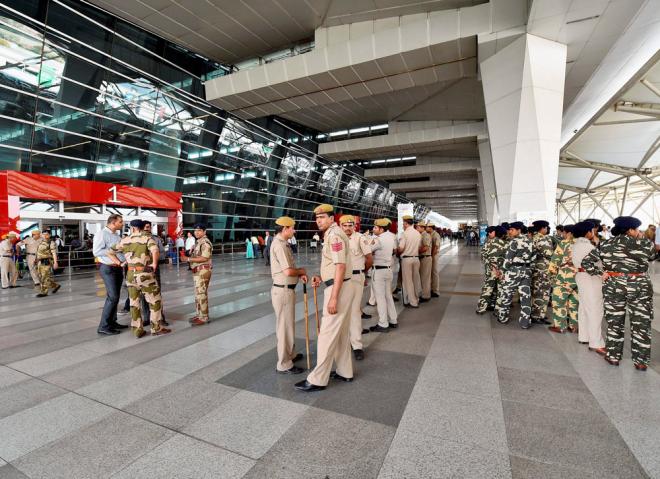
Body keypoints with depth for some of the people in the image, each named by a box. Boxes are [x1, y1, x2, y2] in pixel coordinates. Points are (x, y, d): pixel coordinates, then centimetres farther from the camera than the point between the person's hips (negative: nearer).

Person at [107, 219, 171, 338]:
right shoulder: (147, 238, -7)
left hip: (131, 275, 5)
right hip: (145, 274, -5)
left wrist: (120, 263, 9)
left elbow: (110, 252, 10)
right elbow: (155, 250, -27)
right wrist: (154, 264, -15)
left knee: (134, 303, 13)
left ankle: (137, 330, 18)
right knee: (155, 301, 8)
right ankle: (156, 328, 12)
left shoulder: (125, 240, 7)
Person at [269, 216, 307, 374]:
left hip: (286, 289, 10)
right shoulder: (279, 245, -20)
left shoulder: (282, 243, 12)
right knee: (284, 326, 0)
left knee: (287, 324, 22)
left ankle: (290, 354, 39)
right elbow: (288, 271, -25)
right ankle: (284, 365, 13)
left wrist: (299, 275, 2)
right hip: (283, 291, -10)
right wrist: (301, 271, -6)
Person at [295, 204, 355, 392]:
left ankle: (318, 379, 8)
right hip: (340, 286, 11)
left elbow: (340, 267, -23)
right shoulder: (332, 234, 16)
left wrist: (333, 297, -25)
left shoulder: (334, 235, -16)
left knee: (328, 334, -2)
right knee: (341, 333, 17)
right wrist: (322, 278, 12)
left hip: (338, 288, -11)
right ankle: (344, 372, 29)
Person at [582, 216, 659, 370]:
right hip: (639, 286, -2)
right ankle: (641, 361, 17)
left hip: (613, 286, 2)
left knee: (615, 322, 12)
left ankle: (613, 356, 20)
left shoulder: (605, 245, 1)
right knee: (641, 324, 9)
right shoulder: (642, 243, -5)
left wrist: (601, 273, 1)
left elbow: (586, 262, -2)